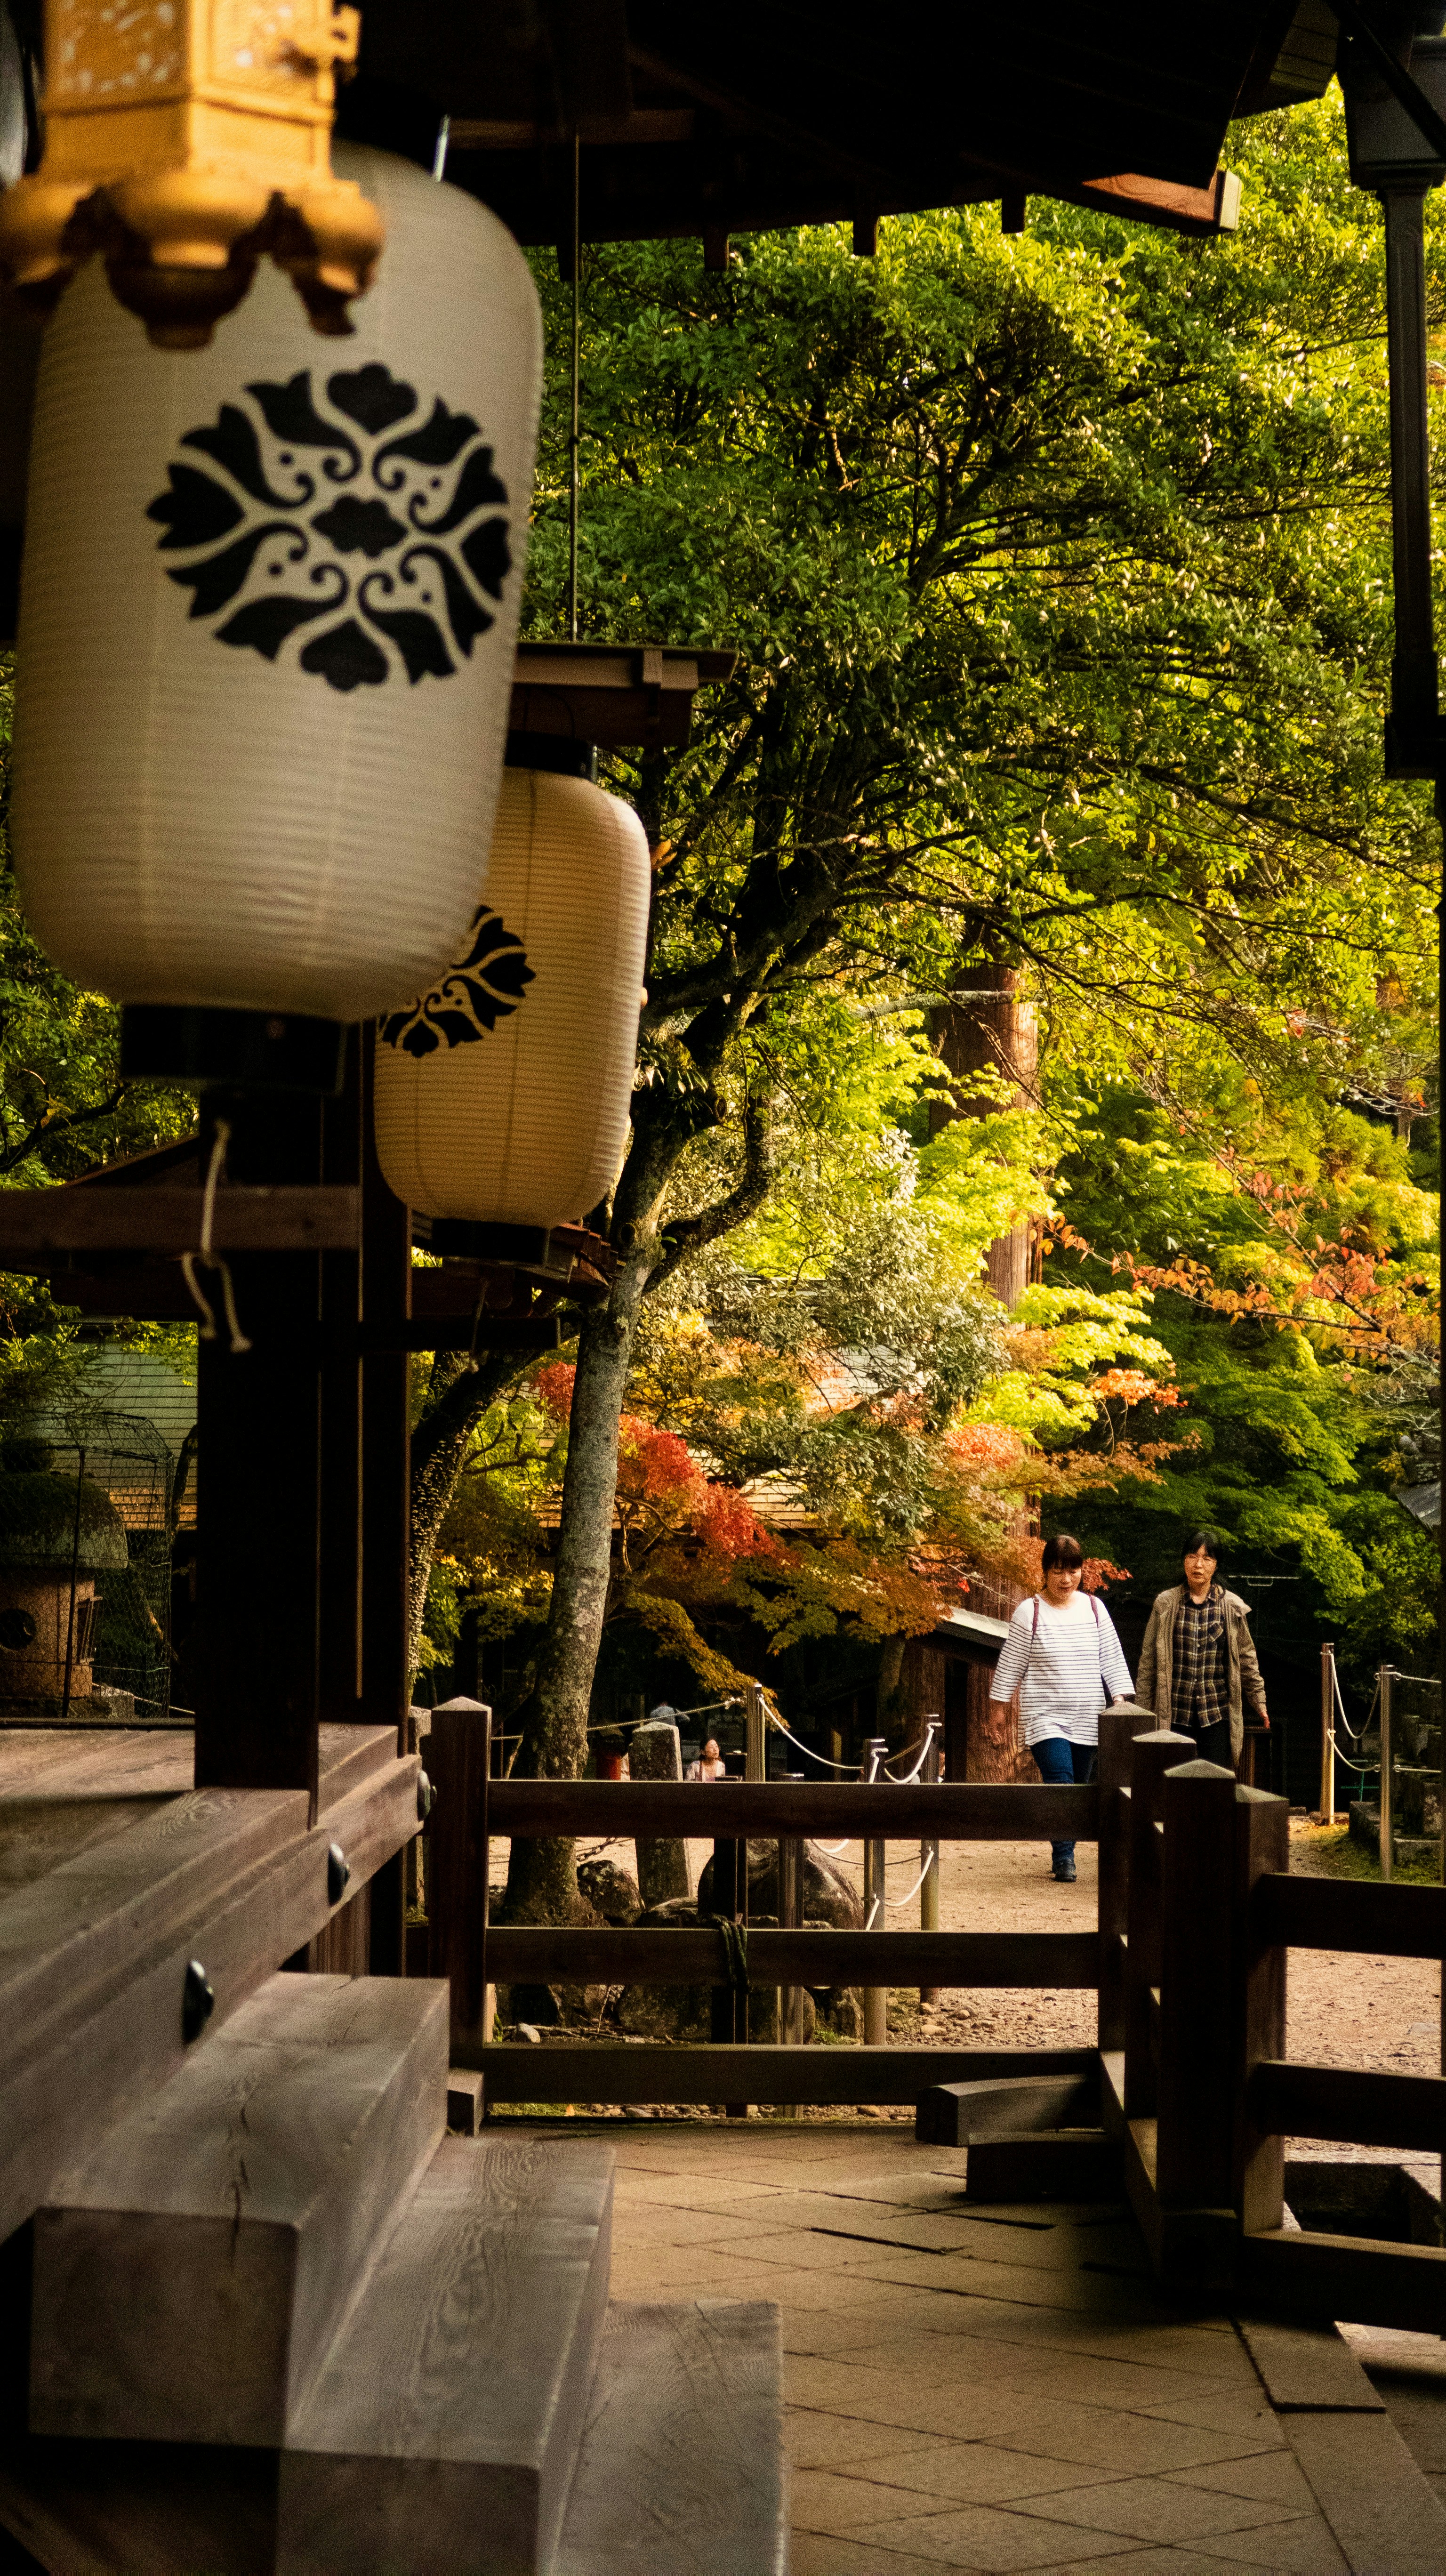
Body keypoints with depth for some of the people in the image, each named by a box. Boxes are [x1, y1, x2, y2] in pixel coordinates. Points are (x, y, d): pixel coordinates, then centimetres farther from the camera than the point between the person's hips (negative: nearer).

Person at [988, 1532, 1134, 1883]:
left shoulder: (1094, 1608, 6)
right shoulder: (1030, 1612, -4)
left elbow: (1112, 1658, 11)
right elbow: (1010, 1663, 3)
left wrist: (1120, 1698, 2)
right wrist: (999, 1705, 5)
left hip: (1086, 1719, 4)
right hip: (1045, 1718, -4)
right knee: (1060, 1784, -17)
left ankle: (1063, 1855, 17)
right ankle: (1064, 1857, -14)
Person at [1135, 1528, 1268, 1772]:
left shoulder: (1232, 1607, 5)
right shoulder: (1165, 1604, 5)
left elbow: (1246, 1659, 14)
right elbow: (1148, 1660, 9)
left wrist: (1259, 1702, 16)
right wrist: (1144, 1708, 8)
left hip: (1217, 1714, 0)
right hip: (1174, 1713, 0)